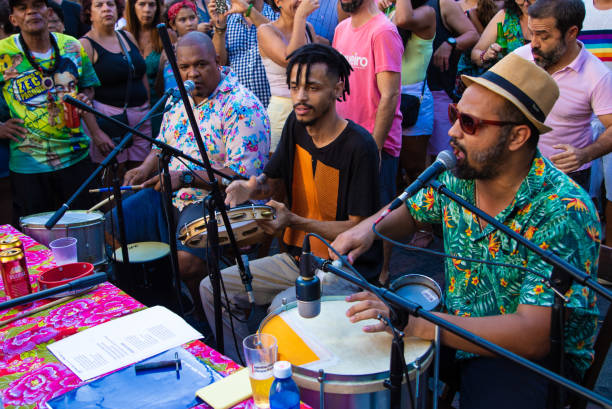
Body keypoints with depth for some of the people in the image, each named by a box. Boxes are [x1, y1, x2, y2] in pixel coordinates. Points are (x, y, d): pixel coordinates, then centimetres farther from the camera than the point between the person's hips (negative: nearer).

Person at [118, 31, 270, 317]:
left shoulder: (243, 107, -17)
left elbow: (244, 175, -23)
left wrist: (186, 177, -27)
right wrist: (147, 168, 4)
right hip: (168, 193, 9)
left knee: (187, 259, -31)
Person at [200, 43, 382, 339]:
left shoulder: (358, 146, -20)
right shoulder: (296, 126, 1)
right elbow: (275, 182, 13)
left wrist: (295, 222, -28)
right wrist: (251, 188, -10)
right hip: (297, 257, 8)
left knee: (284, 307, -32)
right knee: (212, 289, 2)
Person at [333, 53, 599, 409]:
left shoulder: (564, 212, -26)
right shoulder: (459, 176, -7)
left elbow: (534, 335, -30)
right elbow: (410, 211, 11)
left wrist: (418, 323, -37)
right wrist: (371, 226, -12)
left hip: (535, 354, -5)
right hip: (458, 330, 6)